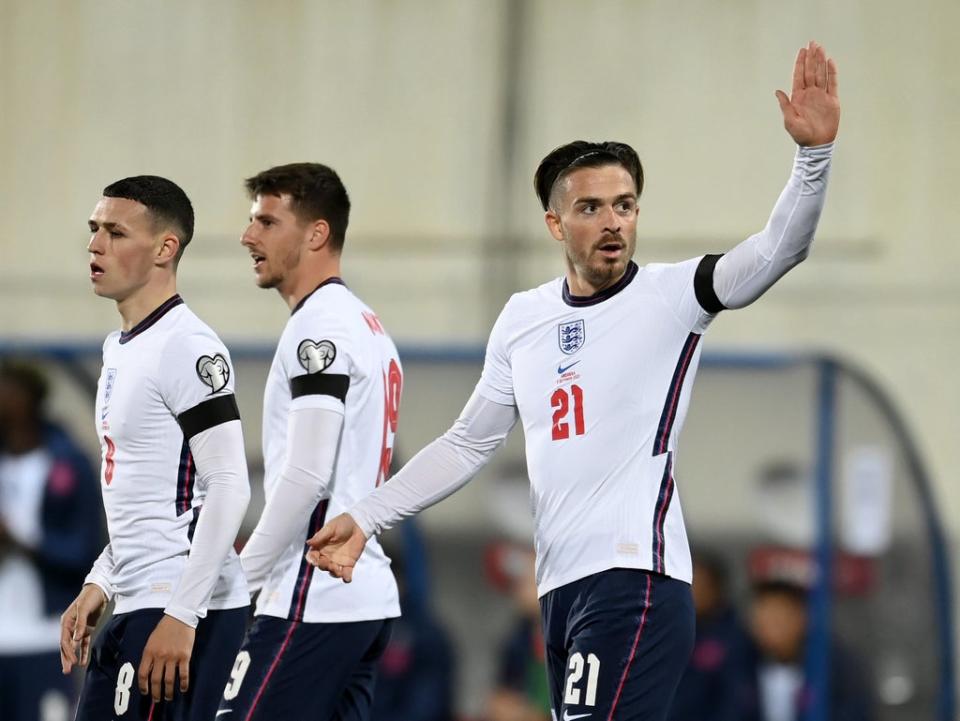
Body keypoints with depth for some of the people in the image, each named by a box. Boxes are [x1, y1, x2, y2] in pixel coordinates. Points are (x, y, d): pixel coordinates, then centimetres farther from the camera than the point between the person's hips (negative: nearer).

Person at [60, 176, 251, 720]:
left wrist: (181, 615, -22)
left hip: (183, 613, -10)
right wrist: (99, 586, 18)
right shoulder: (119, 348, 17)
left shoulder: (187, 347, -14)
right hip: (137, 605, 10)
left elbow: (229, 486, -19)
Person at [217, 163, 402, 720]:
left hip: (315, 604, -10)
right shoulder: (368, 325, 20)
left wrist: (239, 576, -12)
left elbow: (306, 475, -19)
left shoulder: (320, 325, -11)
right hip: (369, 596, 10)